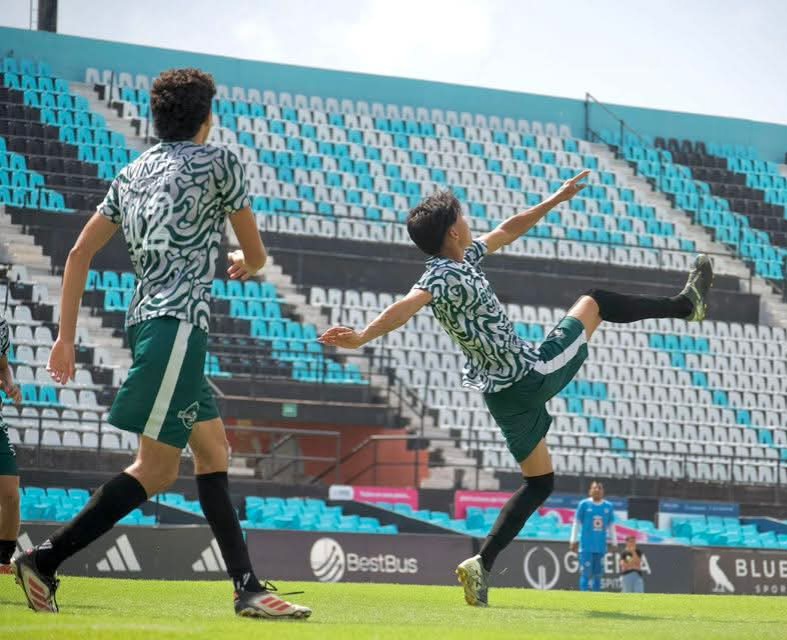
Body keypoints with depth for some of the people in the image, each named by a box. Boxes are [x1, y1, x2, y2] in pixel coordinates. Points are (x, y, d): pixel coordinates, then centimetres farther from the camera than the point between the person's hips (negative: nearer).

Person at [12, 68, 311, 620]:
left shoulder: (132, 174, 18)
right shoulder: (218, 161, 1)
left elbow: (80, 253, 15)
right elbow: (255, 256, 8)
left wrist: (66, 336, 17)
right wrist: (245, 266, 32)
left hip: (147, 320, 9)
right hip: (179, 321, -9)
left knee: (213, 451, 11)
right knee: (157, 469, -10)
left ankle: (248, 588, 8)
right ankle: (44, 561, -13)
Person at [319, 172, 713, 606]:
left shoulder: (463, 260, 5)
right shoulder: (443, 277, -24)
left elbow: (507, 231, 18)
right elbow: (408, 306, -41)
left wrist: (556, 199, 20)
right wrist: (362, 337, -56)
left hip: (504, 393, 9)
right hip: (533, 374, -9)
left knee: (539, 482, 16)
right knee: (595, 302, 12)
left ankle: (482, 565, 3)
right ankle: (686, 304, 33)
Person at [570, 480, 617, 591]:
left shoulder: (609, 506, 7)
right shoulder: (584, 504, 0)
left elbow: (611, 526, 14)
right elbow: (576, 523, 3)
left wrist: (613, 543, 13)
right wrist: (573, 540, 0)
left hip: (601, 546, 3)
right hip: (586, 545, -3)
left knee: (598, 574, 5)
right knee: (586, 573, -7)